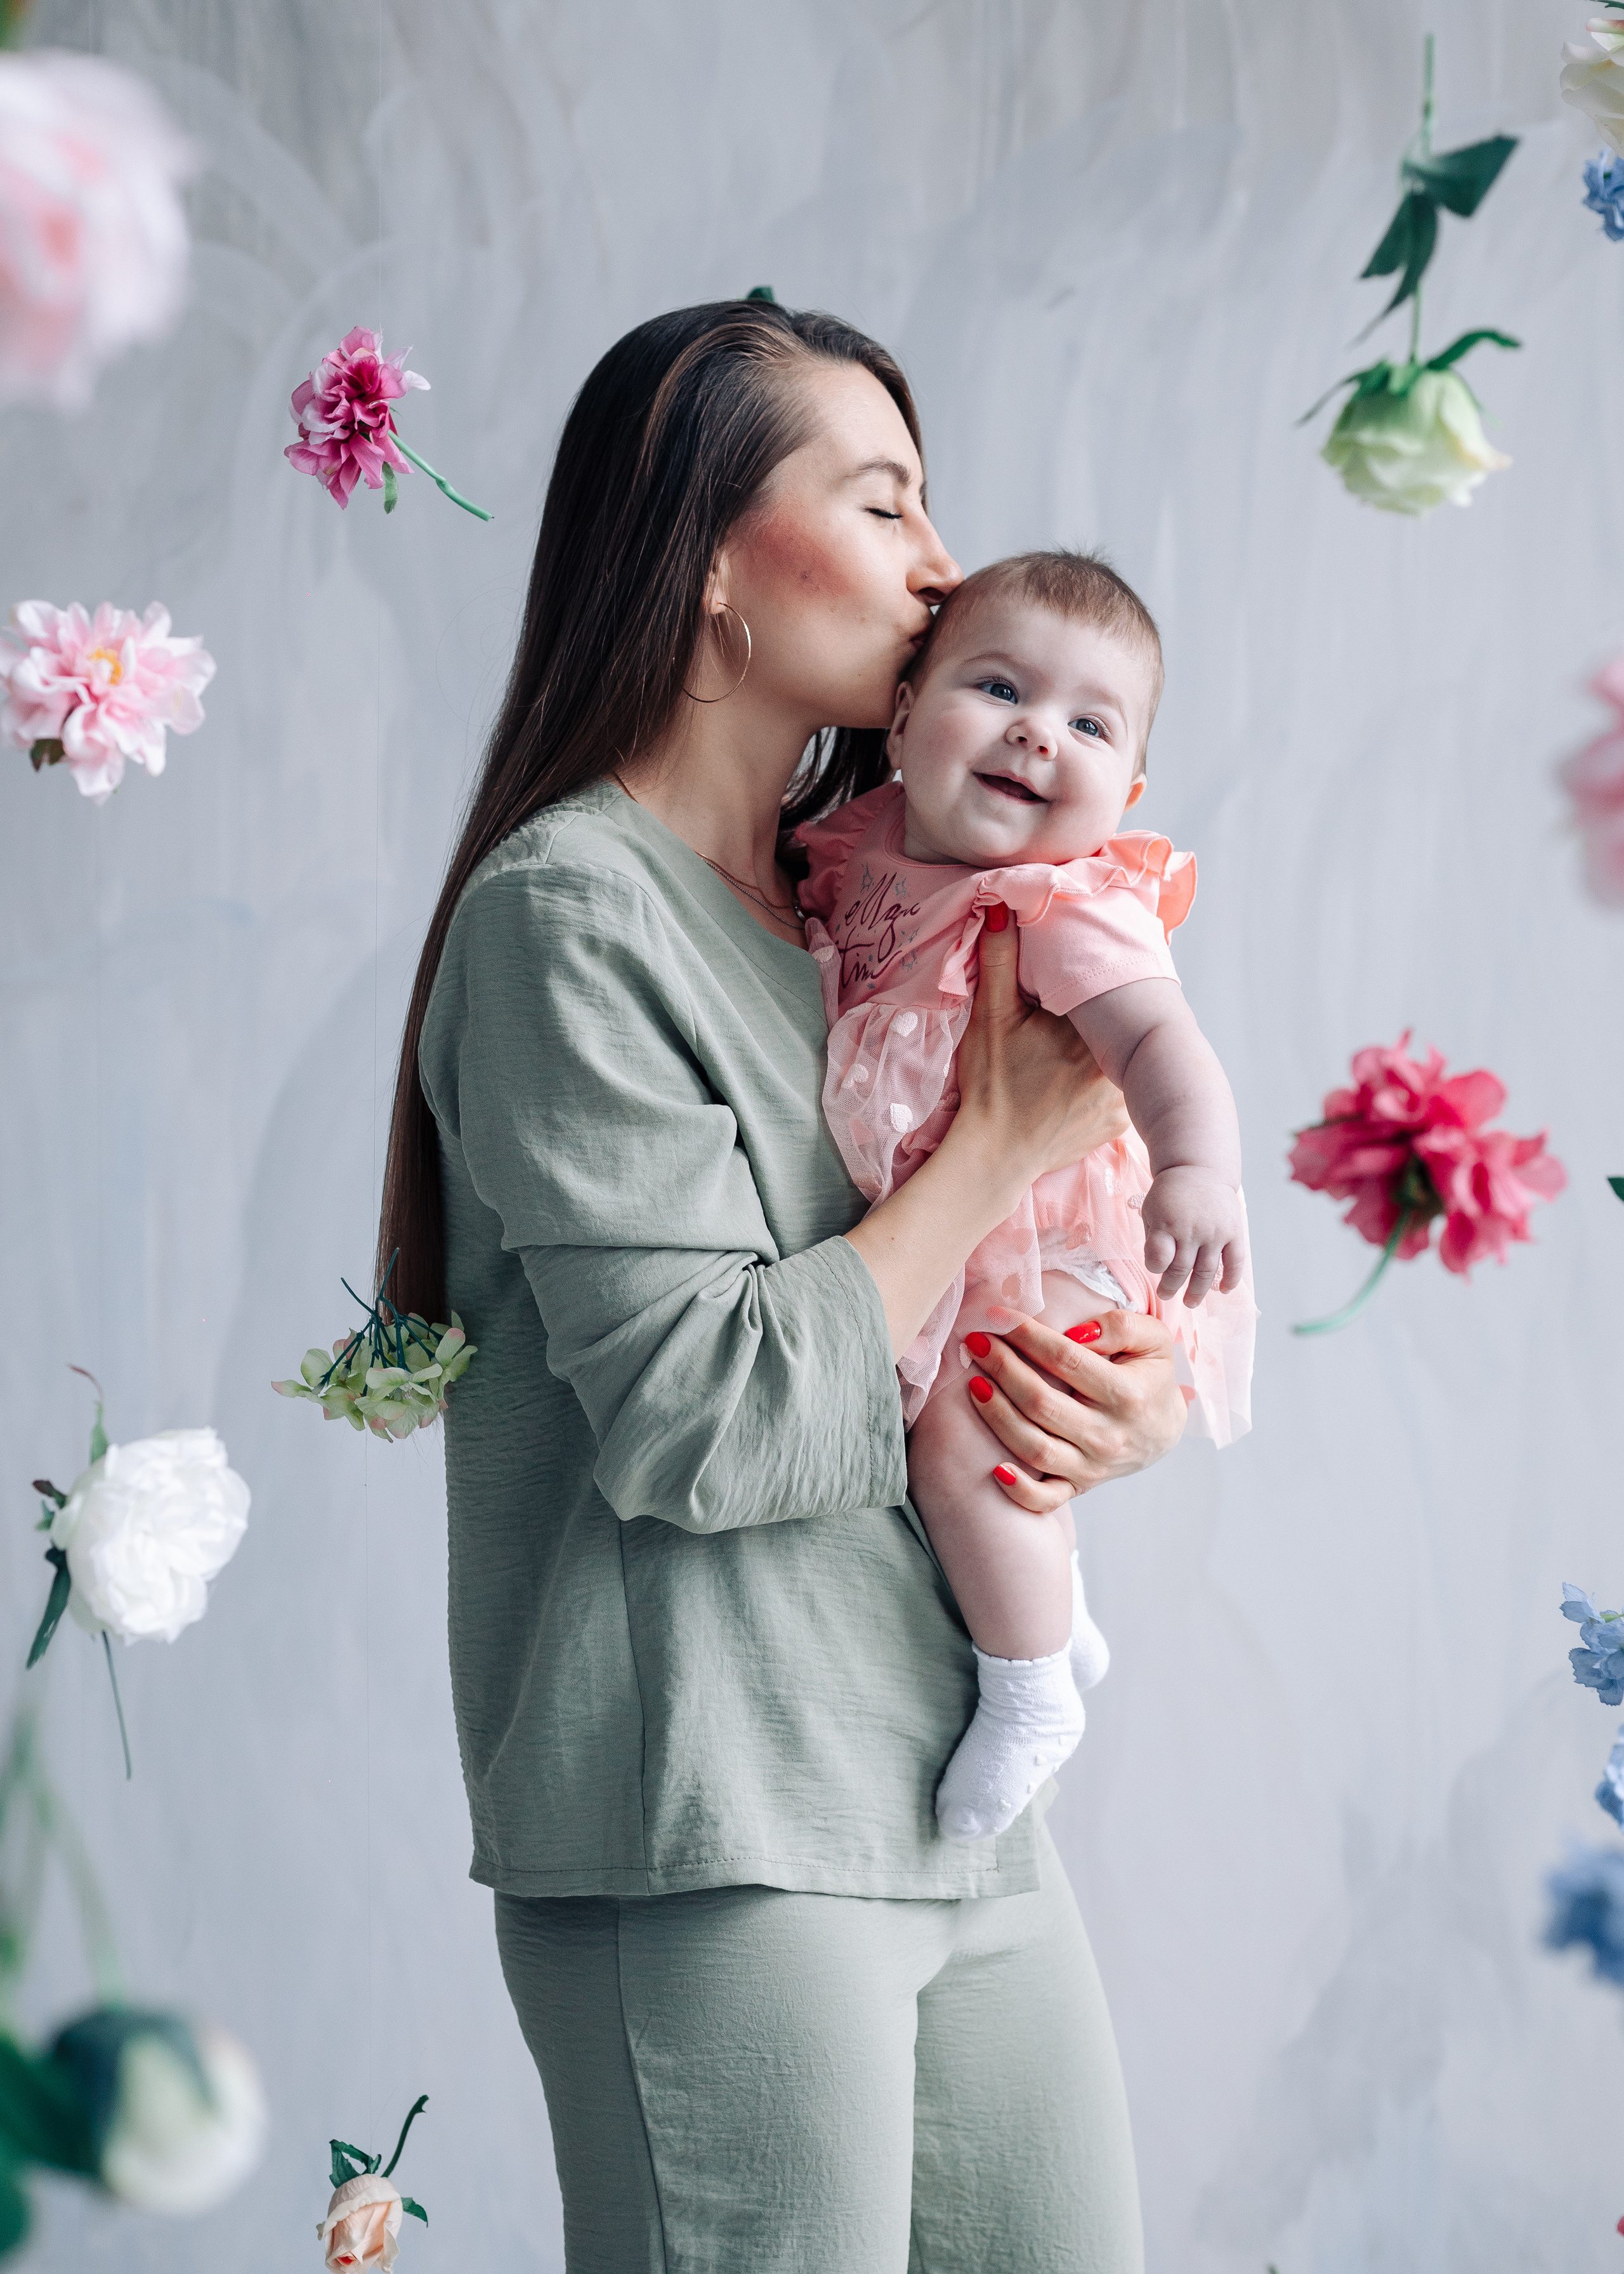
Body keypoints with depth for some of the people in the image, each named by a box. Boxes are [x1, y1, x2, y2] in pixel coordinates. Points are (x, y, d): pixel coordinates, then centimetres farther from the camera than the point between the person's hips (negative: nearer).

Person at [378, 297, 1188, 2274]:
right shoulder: (571, 911, -10)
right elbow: (710, 1424, -18)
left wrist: (1146, 1400, -2)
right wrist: (995, 1147, -9)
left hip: (962, 1805, 8)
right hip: (711, 1836, -8)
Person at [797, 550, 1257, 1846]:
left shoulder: (1073, 910, -26)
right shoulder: (873, 851, -4)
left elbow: (1160, 1043, -42)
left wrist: (1196, 1169, -58)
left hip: (1044, 1253, -8)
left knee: (960, 1442, -20)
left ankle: (1032, 1694, 0)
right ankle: (1058, 1613, 46)